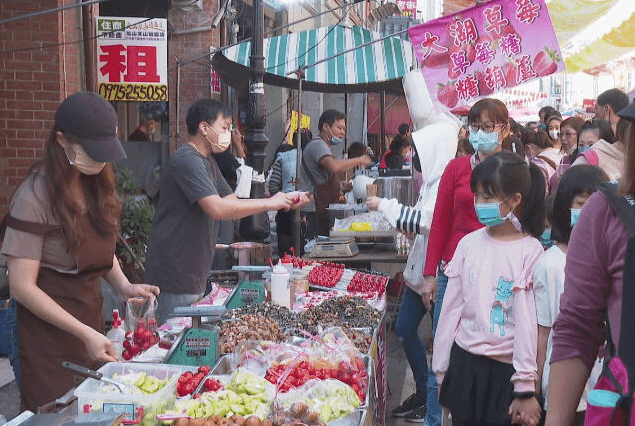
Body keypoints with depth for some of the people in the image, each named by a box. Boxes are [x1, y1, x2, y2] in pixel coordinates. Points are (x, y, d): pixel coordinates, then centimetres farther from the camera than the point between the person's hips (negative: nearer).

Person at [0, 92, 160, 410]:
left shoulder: (97, 184, 5)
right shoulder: (34, 197, -17)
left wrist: (124, 286, -1)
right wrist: (85, 334, -20)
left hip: (90, 319, 7)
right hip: (49, 334, -6)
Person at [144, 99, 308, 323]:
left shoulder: (207, 162, 17)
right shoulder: (187, 160, -17)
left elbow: (232, 203, 14)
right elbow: (217, 209, -28)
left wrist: (285, 202, 3)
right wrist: (269, 204, -21)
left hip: (194, 277, 10)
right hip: (175, 279, -10)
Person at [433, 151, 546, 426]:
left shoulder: (530, 251, -10)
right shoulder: (469, 243, 3)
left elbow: (527, 322, -11)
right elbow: (451, 308, 7)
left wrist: (525, 389, -10)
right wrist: (441, 370, 10)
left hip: (505, 371, -4)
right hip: (463, 362, 4)